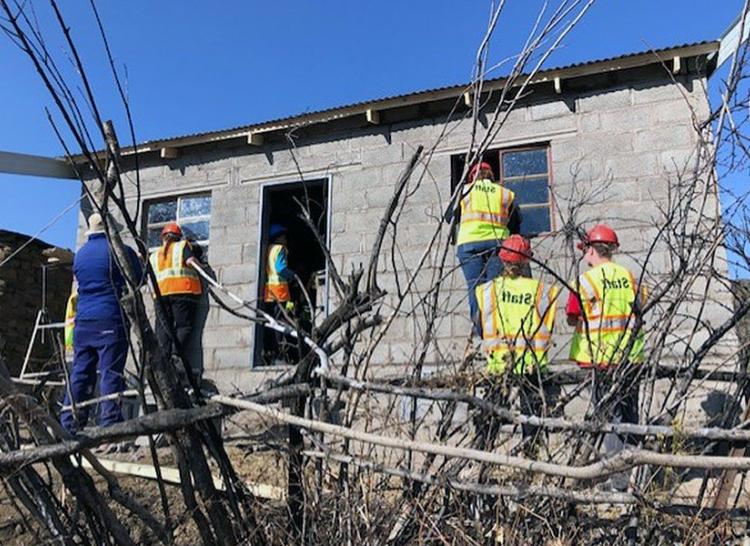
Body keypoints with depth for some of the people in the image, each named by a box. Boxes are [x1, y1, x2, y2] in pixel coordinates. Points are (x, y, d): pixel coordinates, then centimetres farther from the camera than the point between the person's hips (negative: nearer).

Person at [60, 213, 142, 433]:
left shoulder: (80, 254, 14)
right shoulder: (120, 251, -5)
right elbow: (139, 278, 5)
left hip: (83, 322, 6)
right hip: (111, 320, -6)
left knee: (80, 372, 9)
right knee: (111, 372, -5)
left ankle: (69, 424, 12)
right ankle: (110, 425, -7)